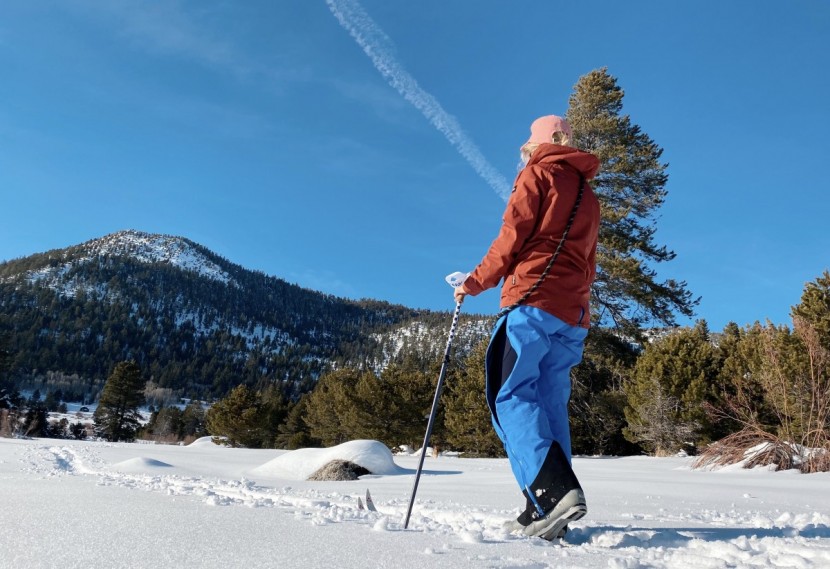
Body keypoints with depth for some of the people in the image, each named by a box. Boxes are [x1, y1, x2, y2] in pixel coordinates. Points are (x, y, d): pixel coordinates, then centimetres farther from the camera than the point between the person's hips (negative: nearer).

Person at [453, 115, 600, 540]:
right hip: (573, 313, 8)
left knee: (512, 397, -11)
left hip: (532, 301, -7)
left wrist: (475, 283, 3)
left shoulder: (538, 174, 4)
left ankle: (555, 492, -26)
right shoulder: (588, 195, 27)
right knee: (550, 405, 5)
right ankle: (544, 514, 2)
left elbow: (512, 237, -6)